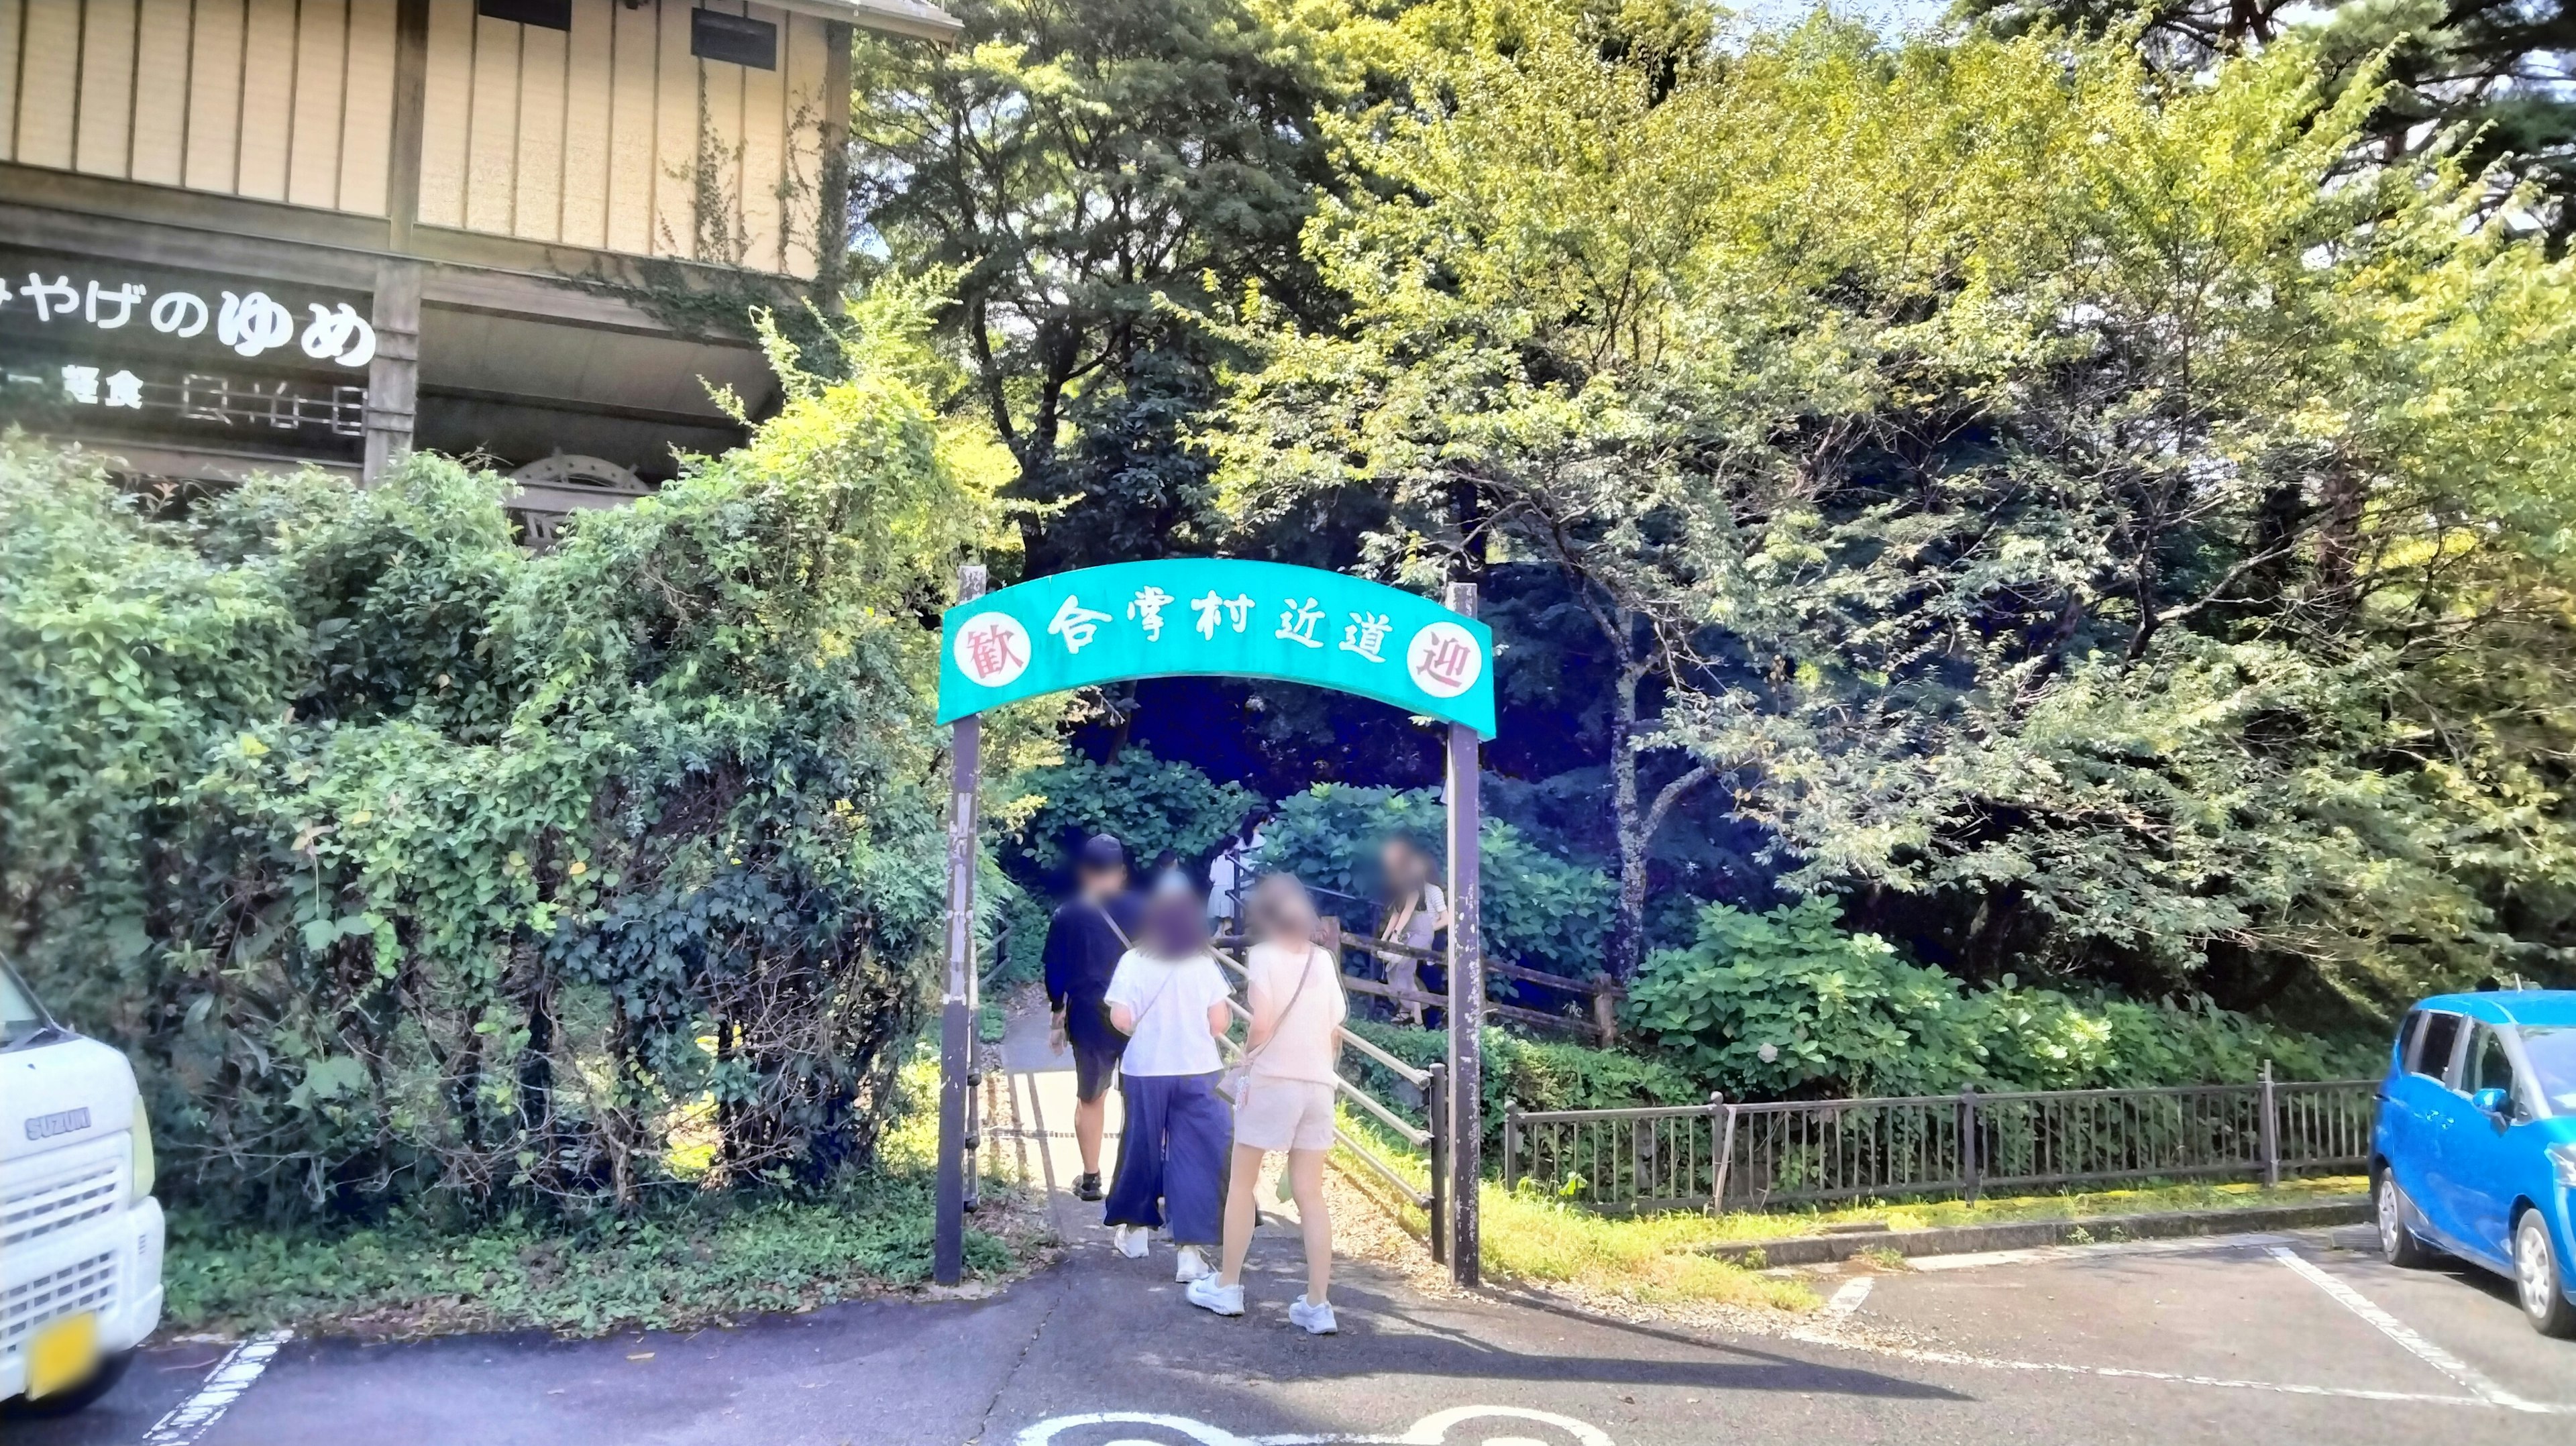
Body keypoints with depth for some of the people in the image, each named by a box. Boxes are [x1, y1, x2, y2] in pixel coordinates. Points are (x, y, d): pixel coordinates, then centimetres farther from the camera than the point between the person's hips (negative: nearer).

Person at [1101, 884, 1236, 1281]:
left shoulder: (1134, 962, -6)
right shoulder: (1204, 965, -4)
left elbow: (1120, 1019, -10)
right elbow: (1219, 1022, -3)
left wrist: (1144, 1032, 10)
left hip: (1145, 1071, 1)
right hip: (1197, 1072, 0)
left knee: (1141, 1148, 17)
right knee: (1195, 1158, 3)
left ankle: (1136, 1229, 34)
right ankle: (1192, 1251, -1)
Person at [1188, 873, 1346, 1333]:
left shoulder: (1263, 955, -6)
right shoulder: (1323, 959, 9)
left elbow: (1262, 1023, -15)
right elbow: (1335, 1034, 9)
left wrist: (1248, 1056, 3)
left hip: (1271, 1080, -4)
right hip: (1318, 1084, 5)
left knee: (1242, 1185, 12)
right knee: (1310, 1196, 7)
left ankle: (1227, 1288, 22)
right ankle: (1318, 1305, 5)